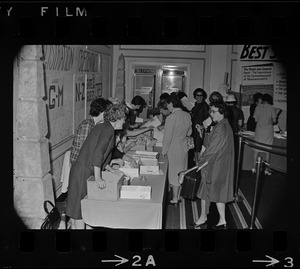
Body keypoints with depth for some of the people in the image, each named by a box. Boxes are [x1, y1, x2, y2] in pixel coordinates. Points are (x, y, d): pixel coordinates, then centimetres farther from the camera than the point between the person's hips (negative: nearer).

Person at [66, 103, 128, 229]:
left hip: (82, 169, 9)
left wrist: (109, 169, 24)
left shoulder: (101, 127, 14)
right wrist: (98, 178, -26)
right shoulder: (108, 130, -15)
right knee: (80, 210, -1)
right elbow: (98, 153, -26)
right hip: (83, 172, -9)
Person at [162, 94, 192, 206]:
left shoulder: (171, 117, -20)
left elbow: (167, 137, -17)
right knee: (182, 173, 16)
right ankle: (179, 196, 27)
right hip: (184, 146, 7)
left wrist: (164, 151, -8)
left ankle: (175, 199, 10)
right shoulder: (187, 115, 0)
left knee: (174, 173, 3)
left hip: (174, 148, -7)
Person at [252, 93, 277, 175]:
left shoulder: (258, 106, -2)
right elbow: (274, 120, -4)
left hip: (259, 129, 2)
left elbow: (256, 119, 0)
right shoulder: (272, 108, -7)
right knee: (268, 150, 7)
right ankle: (267, 169, 10)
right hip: (268, 130, -1)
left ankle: (254, 167, 13)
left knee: (256, 149, 10)